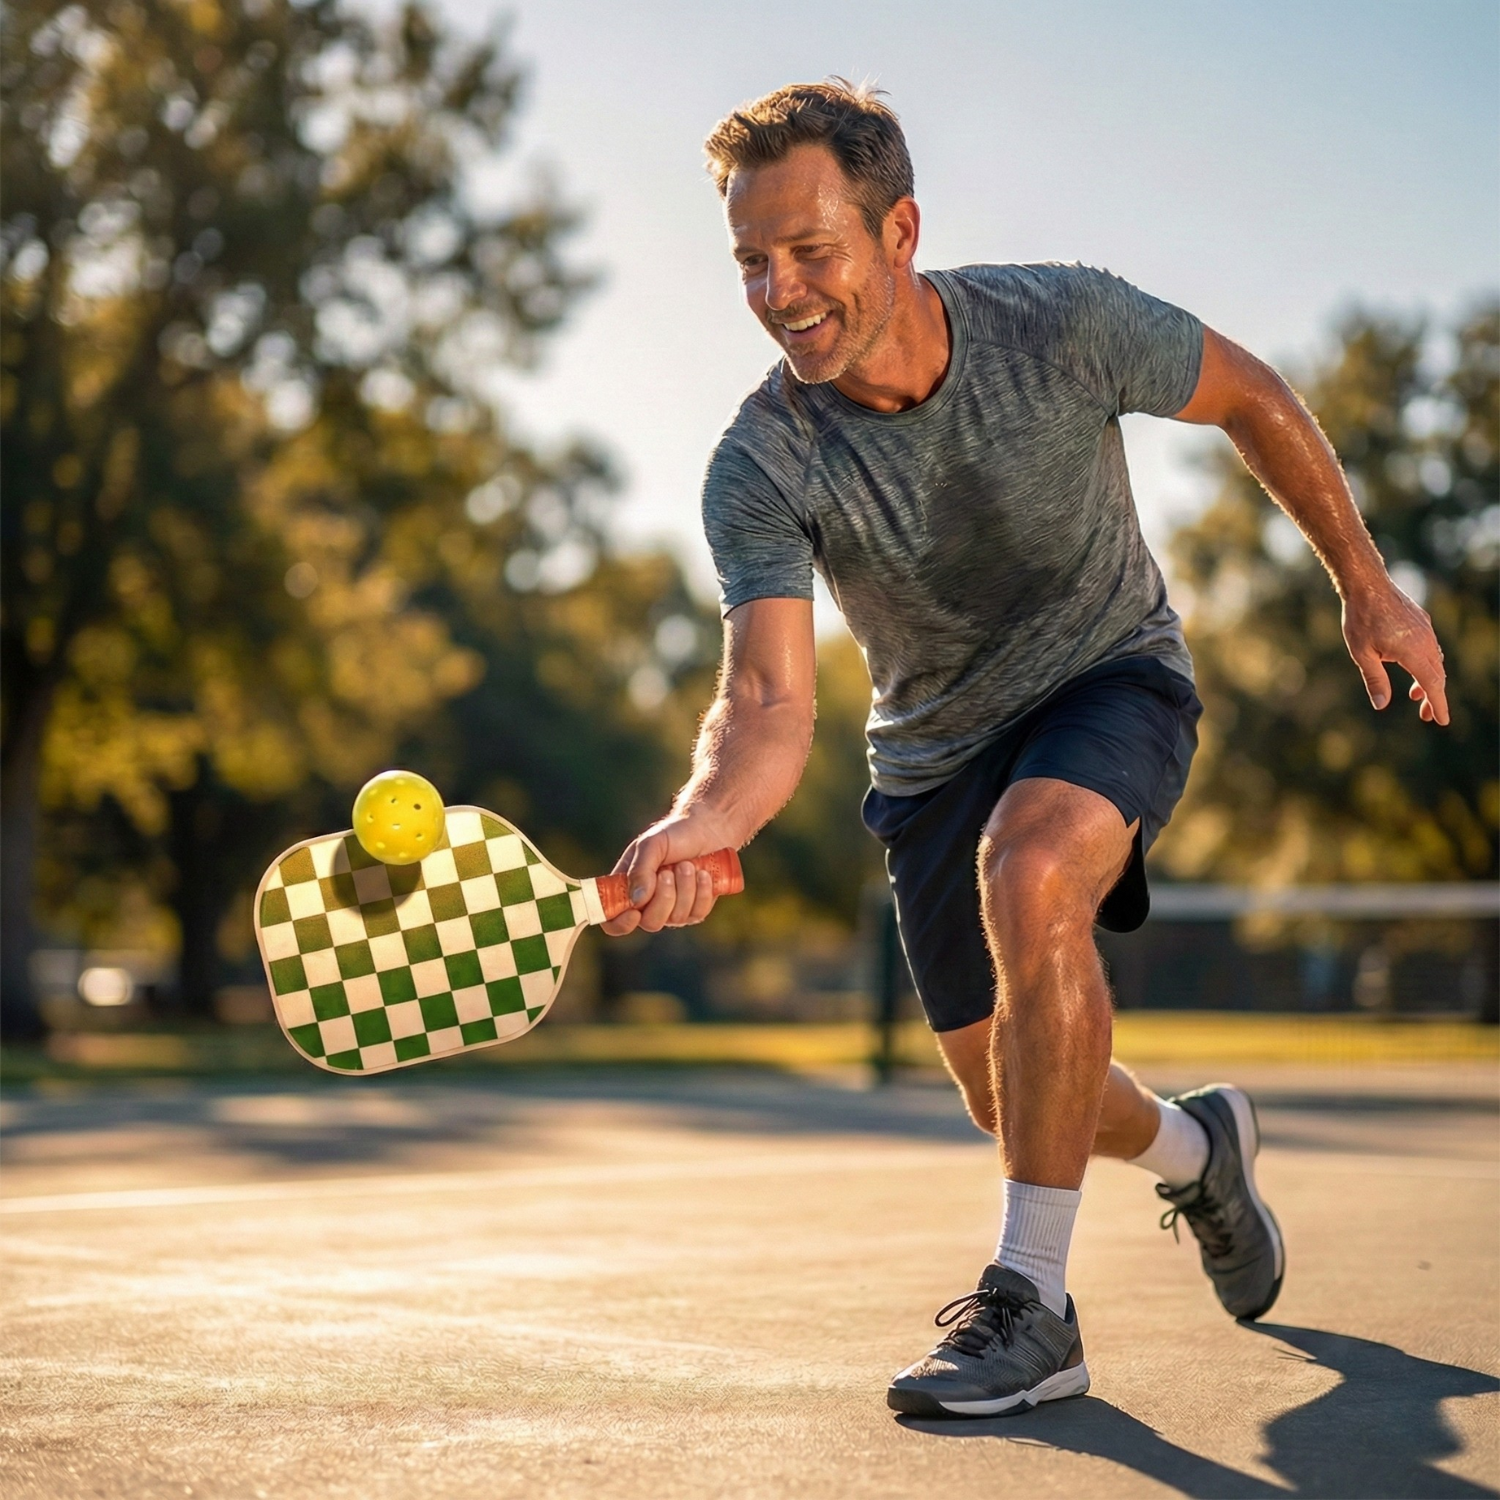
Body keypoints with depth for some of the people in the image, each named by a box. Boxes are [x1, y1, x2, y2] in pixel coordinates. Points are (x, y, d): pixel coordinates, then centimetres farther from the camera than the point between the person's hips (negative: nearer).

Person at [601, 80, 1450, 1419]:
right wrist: (696, 827, -56)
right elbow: (769, 703, -34)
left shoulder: (1067, 325, -24)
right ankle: (1190, 1146, 46)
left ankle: (1033, 1303, -26)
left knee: (1029, 872, -36)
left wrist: (1366, 583, 0)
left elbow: (1252, 399, -5)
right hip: (935, 748, 3)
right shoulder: (760, 468, -24)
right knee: (1011, 1098, 8)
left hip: (1112, 676, -3)